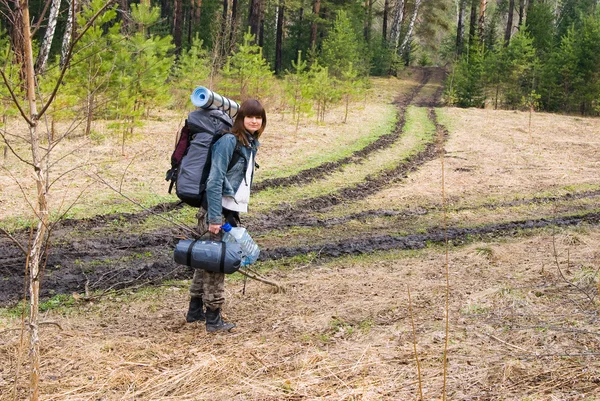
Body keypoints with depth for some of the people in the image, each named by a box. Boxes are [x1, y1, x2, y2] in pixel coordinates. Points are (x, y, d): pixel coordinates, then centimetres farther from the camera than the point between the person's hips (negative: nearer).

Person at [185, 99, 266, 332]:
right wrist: (214, 218, -23)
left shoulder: (251, 144, 10)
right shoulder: (229, 141, -16)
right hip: (217, 210, -9)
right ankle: (213, 319, 7)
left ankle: (195, 311, 27)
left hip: (232, 211, 9)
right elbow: (214, 181, -20)